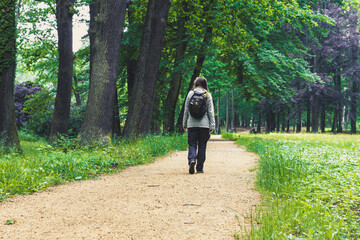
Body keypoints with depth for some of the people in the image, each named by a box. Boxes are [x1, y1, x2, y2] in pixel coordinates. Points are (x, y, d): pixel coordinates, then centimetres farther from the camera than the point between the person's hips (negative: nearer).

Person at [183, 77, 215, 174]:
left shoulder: (190, 94, 2)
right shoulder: (207, 95, 1)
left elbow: (186, 110, 5)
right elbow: (210, 111, 0)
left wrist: (184, 123, 13)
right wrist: (212, 125, 3)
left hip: (192, 124, 0)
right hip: (204, 124, 0)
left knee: (192, 144, 4)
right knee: (202, 146, 7)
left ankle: (191, 159, -24)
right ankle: (199, 168, 8)